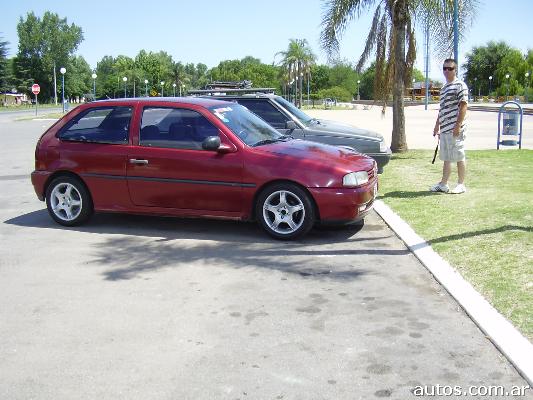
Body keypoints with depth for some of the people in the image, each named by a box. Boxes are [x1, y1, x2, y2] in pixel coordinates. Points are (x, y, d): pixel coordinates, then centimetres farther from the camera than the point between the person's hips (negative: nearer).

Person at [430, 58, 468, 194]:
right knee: (446, 158, 12)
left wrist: (458, 125, -19)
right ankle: (443, 184, 19)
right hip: (444, 129, 8)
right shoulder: (444, 88, 18)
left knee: (459, 157, 0)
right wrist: (437, 125, 22)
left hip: (455, 129, -8)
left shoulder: (460, 85, -7)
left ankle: (461, 184, 9)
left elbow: (463, 106, -13)